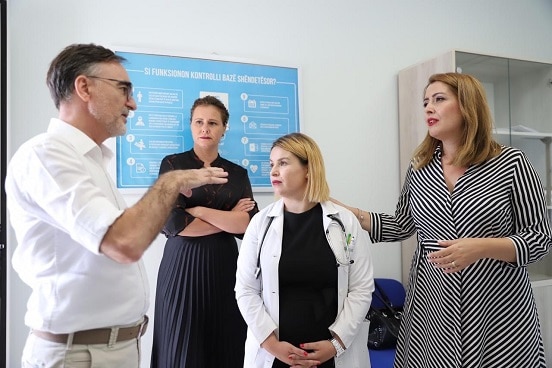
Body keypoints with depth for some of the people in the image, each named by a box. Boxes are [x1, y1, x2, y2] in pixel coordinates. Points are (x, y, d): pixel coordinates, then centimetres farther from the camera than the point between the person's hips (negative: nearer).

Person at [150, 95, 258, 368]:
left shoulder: (238, 173, 7)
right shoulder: (173, 164, 0)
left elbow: (248, 224, -7)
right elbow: (173, 224, -12)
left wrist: (200, 211, -13)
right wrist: (230, 218, -7)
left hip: (223, 267, 3)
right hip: (182, 266, -2)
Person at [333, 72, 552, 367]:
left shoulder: (510, 162, -7)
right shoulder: (420, 168, 4)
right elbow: (401, 226, 11)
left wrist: (481, 247, -21)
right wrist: (350, 213, 2)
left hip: (498, 308, -2)